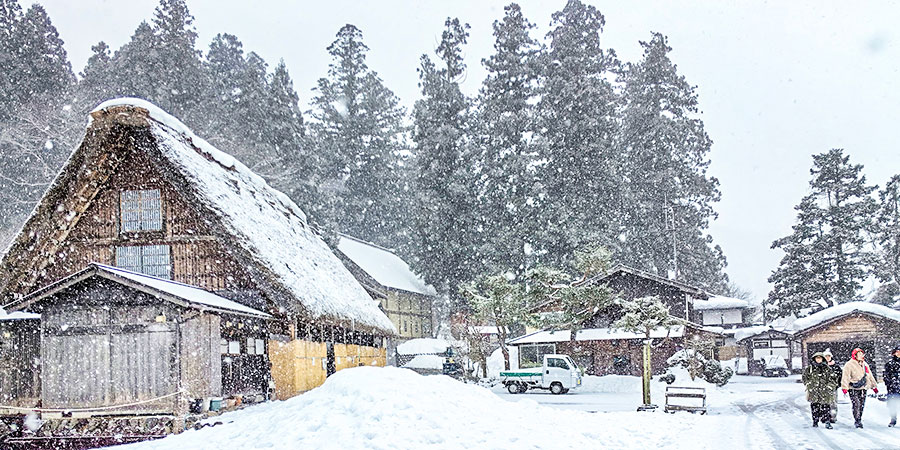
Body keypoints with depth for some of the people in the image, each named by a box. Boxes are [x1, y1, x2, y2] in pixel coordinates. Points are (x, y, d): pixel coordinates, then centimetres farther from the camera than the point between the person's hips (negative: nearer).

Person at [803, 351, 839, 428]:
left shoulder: (827, 368, 4)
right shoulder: (810, 368, 6)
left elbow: (834, 378, 8)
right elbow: (805, 377, 17)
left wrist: (829, 386, -1)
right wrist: (809, 385, 8)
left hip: (825, 392, -1)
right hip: (813, 392, 1)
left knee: (825, 407, -6)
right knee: (814, 406, 3)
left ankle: (827, 422, 0)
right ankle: (815, 421, 15)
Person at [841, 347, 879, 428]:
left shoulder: (865, 364, 17)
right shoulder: (849, 364, -4)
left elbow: (870, 376, 25)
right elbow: (845, 377, -11)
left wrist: (874, 386, 22)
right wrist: (844, 387, -20)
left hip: (863, 388, 6)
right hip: (853, 388, -6)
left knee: (861, 405, 5)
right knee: (856, 405, -15)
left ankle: (859, 420, 15)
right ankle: (858, 421, -13)